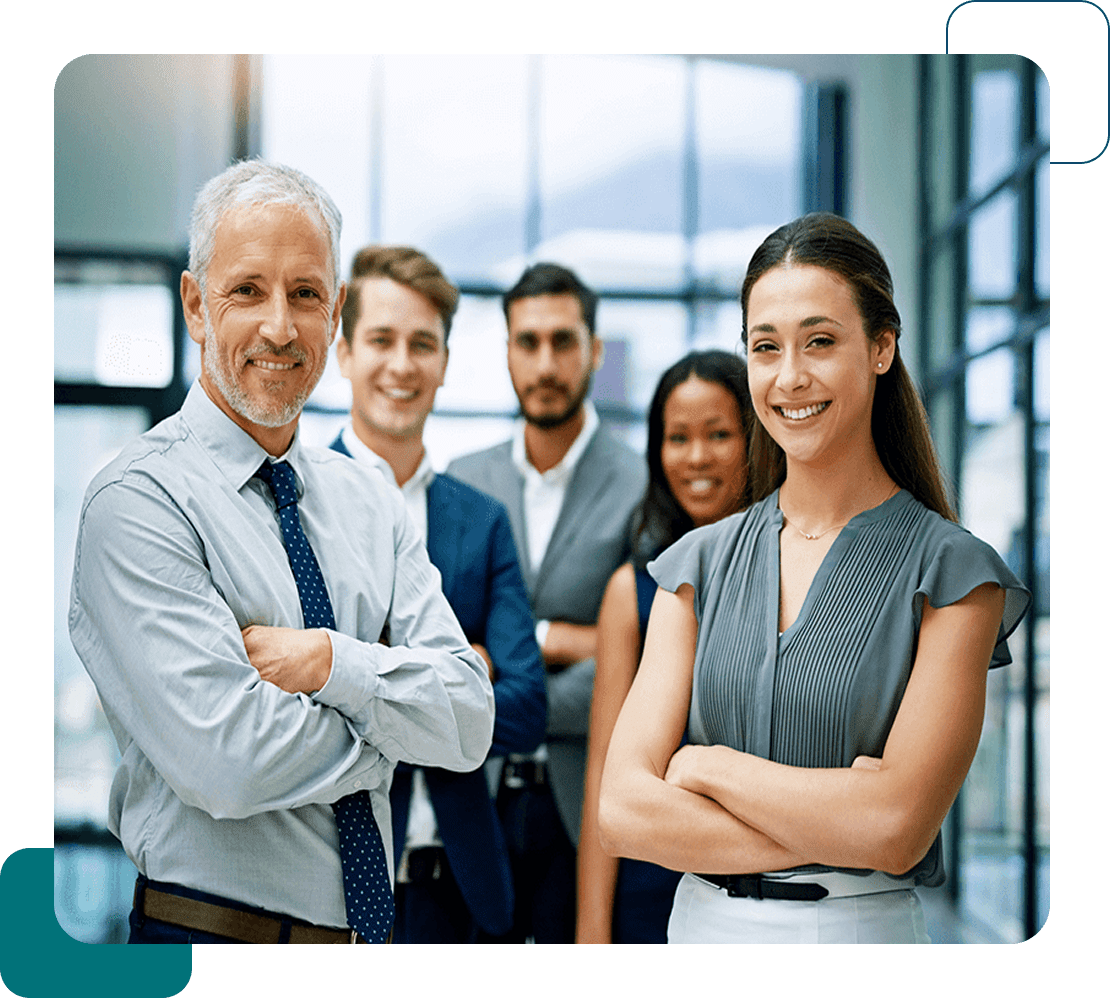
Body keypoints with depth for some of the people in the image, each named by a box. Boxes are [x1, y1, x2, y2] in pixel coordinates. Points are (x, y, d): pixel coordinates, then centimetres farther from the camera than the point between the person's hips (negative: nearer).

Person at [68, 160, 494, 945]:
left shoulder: (368, 500, 5)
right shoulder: (137, 502, -14)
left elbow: (469, 724, -4)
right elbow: (226, 763, -24)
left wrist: (330, 662, -19)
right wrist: (387, 732, -9)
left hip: (368, 925, 6)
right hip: (210, 931, -6)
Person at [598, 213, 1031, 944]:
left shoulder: (950, 571, -8)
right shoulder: (701, 563, 2)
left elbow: (899, 828, -18)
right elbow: (624, 810, -7)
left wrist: (706, 766, -9)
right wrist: (833, 826, -17)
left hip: (862, 926, -3)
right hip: (701, 921, 3)